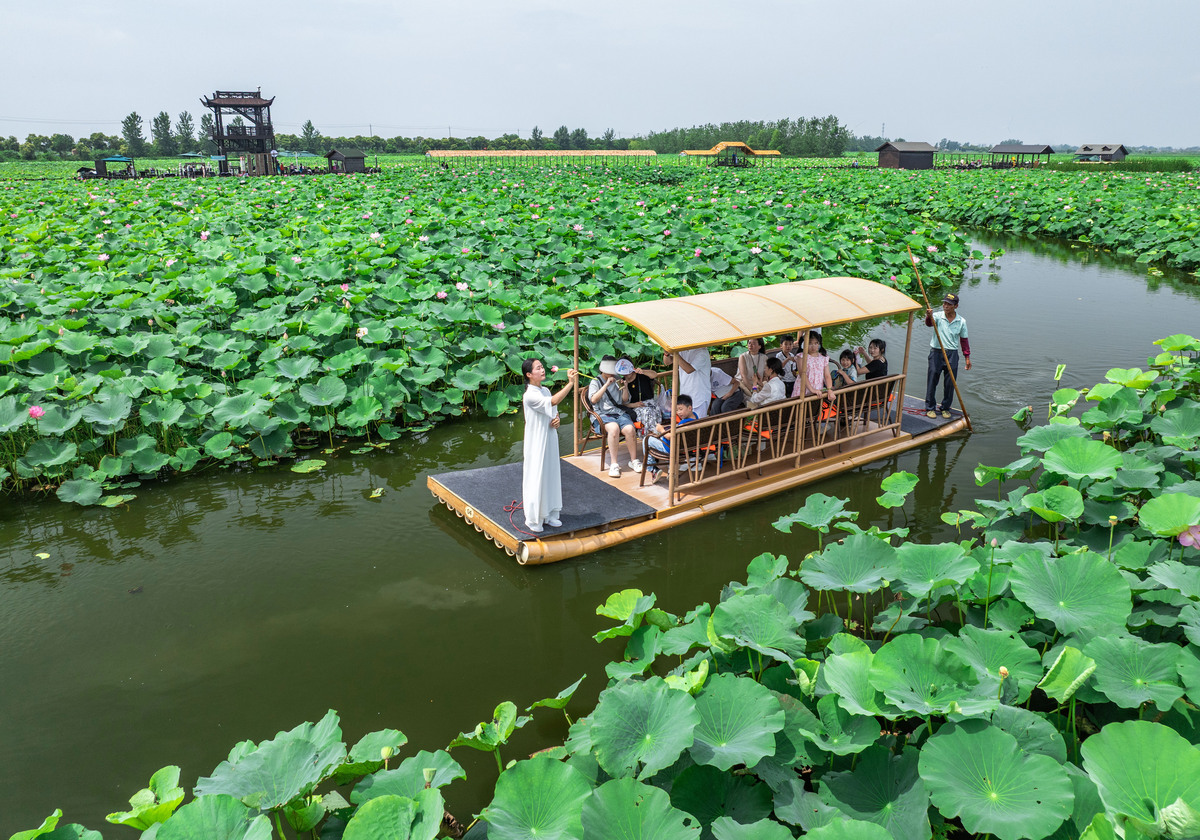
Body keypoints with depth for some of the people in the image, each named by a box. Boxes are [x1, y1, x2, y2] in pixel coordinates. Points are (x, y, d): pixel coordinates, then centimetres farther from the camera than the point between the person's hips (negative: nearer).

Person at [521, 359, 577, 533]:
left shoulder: (546, 391, 7)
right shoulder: (530, 395, -20)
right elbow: (553, 401, -34)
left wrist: (557, 420, -5)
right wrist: (571, 383, -36)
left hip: (550, 440, 8)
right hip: (537, 444, -8)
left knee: (551, 476, 14)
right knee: (536, 478, 0)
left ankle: (549, 514, 27)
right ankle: (533, 519, 12)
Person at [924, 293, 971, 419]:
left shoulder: (961, 321, 4)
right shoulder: (937, 316, -4)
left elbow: (964, 340, 12)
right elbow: (929, 323, -26)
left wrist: (967, 357, 11)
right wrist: (929, 317, -49)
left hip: (952, 354, 2)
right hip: (936, 352, -2)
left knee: (950, 383, 6)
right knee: (932, 381, 1)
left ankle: (945, 408, 21)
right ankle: (930, 407, 14)